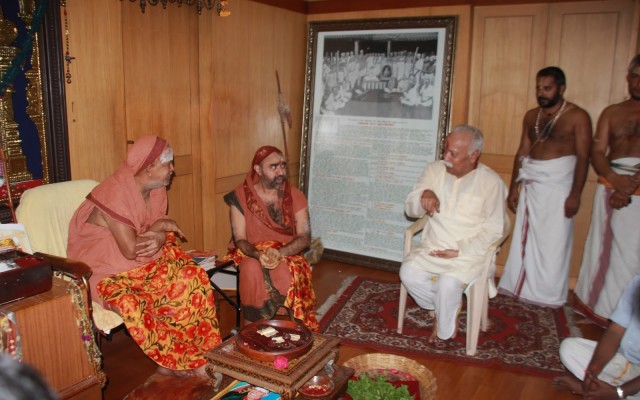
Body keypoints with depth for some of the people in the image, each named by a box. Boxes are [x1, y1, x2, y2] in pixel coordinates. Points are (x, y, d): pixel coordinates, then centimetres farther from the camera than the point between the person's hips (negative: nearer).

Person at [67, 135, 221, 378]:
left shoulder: (156, 190, 1)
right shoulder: (116, 195, -24)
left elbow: (162, 230, 4)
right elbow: (130, 249, -28)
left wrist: (160, 239, -20)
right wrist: (157, 229, -12)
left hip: (148, 261, 7)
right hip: (107, 271, -7)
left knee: (194, 278, -14)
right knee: (131, 304, -34)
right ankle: (184, 363, -13)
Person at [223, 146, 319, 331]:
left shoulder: (295, 196, -4)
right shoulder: (240, 197, -7)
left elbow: (305, 237, -7)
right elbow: (240, 240, -9)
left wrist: (279, 253, -27)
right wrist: (258, 254, -31)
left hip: (286, 252, 1)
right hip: (250, 253, 0)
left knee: (287, 272, -34)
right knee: (252, 269, -35)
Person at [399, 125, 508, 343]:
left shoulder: (491, 182, -9)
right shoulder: (435, 170, 1)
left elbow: (494, 229, -8)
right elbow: (410, 209, 2)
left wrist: (460, 251, -17)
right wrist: (423, 195, -21)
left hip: (469, 253, -4)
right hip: (432, 247, 4)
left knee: (448, 283, -29)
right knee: (408, 273, -21)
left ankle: (445, 331, 3)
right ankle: (448, 307, 6)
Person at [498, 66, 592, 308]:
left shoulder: (577, 116, -4)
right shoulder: (531, 116, 12)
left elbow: (583, 158, -8)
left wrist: (575, 194, -14)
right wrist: (514, 187, 10)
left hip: (558, 184, -5)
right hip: (531, 184, 5)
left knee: (553, 242, 0)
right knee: (524, 239, 9)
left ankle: (549, 295, 12)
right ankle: (520, 286, 21)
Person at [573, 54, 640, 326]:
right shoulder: (611, 112, 12)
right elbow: (597, 152, 4)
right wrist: (616, 179, -14)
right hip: (610, 184, 3)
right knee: (604, 246, 8)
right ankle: (598, 306, 20)